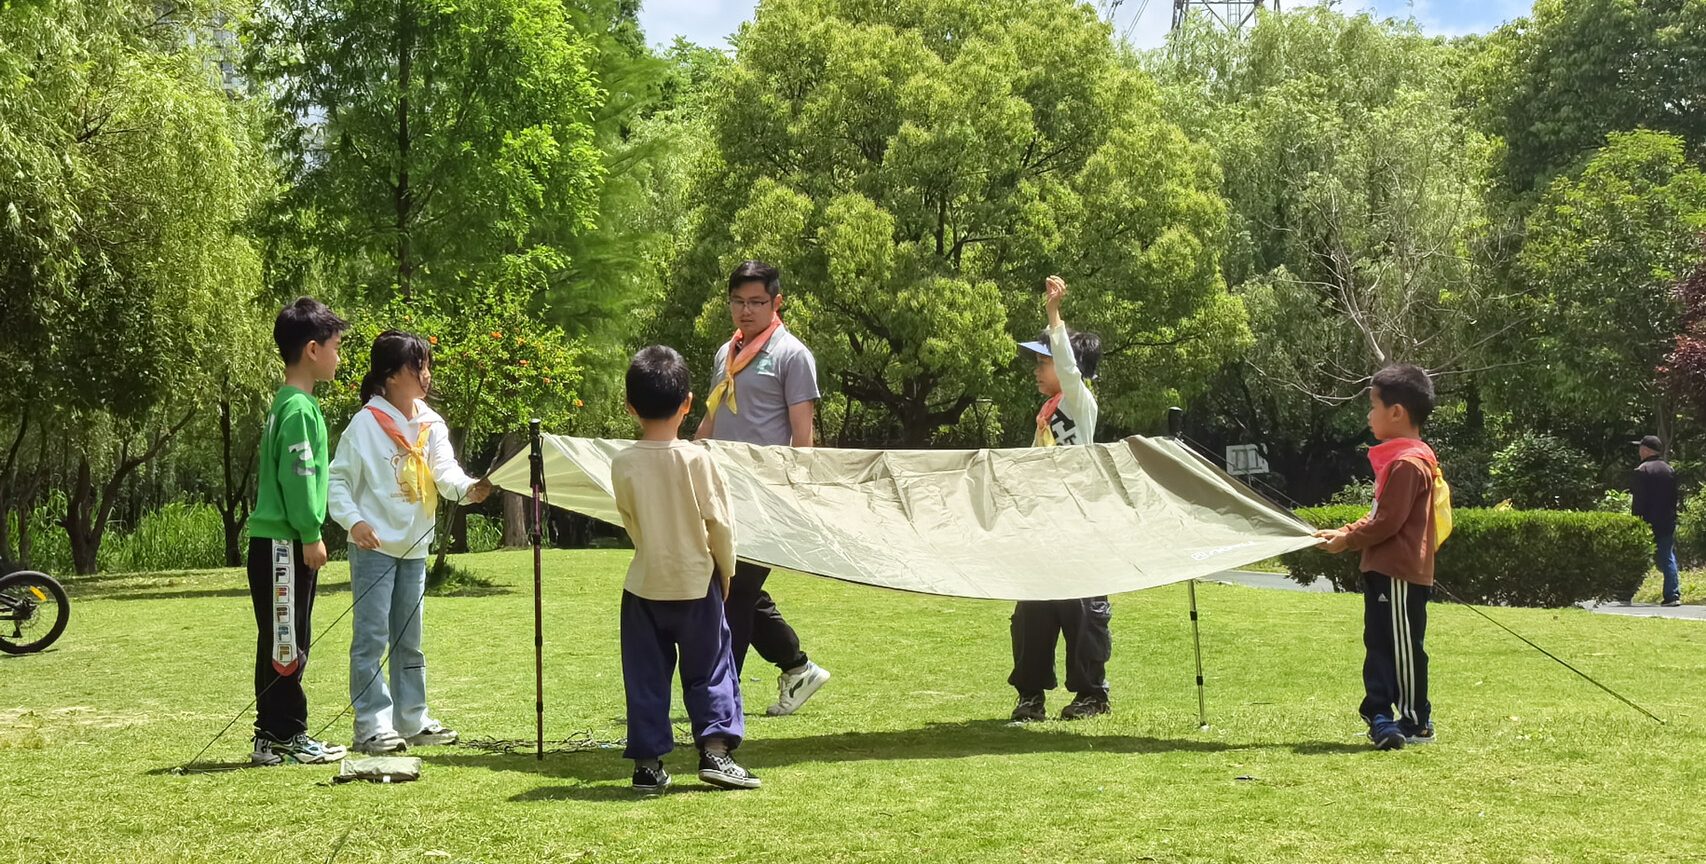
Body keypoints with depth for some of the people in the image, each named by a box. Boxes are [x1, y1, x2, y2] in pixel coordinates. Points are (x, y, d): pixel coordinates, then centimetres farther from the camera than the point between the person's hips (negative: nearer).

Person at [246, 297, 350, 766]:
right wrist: (311, 535, -16)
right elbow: (296, 477, -19)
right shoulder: (298, 409, -15)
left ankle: (276, 736, 17)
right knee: (285, 643, -4)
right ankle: (282, 736, 2)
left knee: (288, 644, 12)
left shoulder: (290, 404, 16)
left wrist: (309, 534, 18)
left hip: (283, 542, 10)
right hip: (283, 545, -10)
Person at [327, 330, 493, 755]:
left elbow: (444, 471, -6)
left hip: (414, 545, 7)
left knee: (409, 637, 15)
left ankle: (412, 718, 24)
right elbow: (337, 479, -9)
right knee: (371, 636, -6)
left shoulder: (431, 425, 6)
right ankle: (372, 724, -2)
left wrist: (468, 488, -27)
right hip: (374, 545, -6)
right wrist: (353, 520, -22)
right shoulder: (365, 423, -10)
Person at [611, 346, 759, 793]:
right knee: (709, 668, 11)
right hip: (696, 582, -1)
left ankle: (648, 763, 10)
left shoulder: (623, 464, -8)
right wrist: (725, 570, 8)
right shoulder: (697, 458, -12)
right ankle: (716, 748, 3)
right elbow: (720, 522, -7)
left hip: (644, 586, 1)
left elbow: (630, 521, 4)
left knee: (646, 676, 9)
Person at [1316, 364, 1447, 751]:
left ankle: (1415, 722, 6)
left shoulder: (1407, 463, -18)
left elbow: (1388, 520, -21)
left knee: (1402, 647, -2)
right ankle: (1380, 714, 17)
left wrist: (1348, 540, -10)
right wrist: (1348, 531, 9)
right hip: (1384, 569, 11)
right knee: (1379, 644, 12)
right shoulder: (1400, 459, 16)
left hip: (1400, 573, -11)